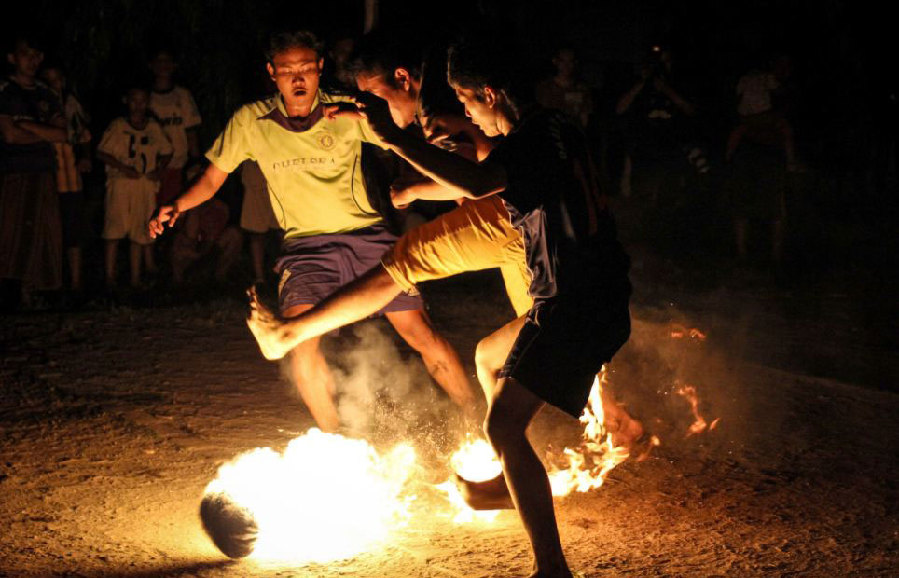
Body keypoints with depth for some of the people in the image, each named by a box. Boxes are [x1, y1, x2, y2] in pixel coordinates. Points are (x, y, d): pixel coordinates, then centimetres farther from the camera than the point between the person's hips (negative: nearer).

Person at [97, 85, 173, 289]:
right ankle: (110, 278, -3)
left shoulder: (154, 127, 11)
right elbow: (101, 152, -1)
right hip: (120, 183, -3)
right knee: (115, 230, -7)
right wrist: (123, 168, -12)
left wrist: (159, 169, 1)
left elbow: (166, 152, 20)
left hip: (146, 186, 3)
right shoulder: (117, 126, 2)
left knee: (139, 233, 4)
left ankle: (135, 280, 10)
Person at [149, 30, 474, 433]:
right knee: (301, 345, -19)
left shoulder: (348, 112, -5)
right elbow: (212, 178, 7)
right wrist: (176, 206, -11)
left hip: (367, 237, 0)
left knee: (420, 333, -4)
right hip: (306, 248, 1)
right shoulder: (251, 122, -1)